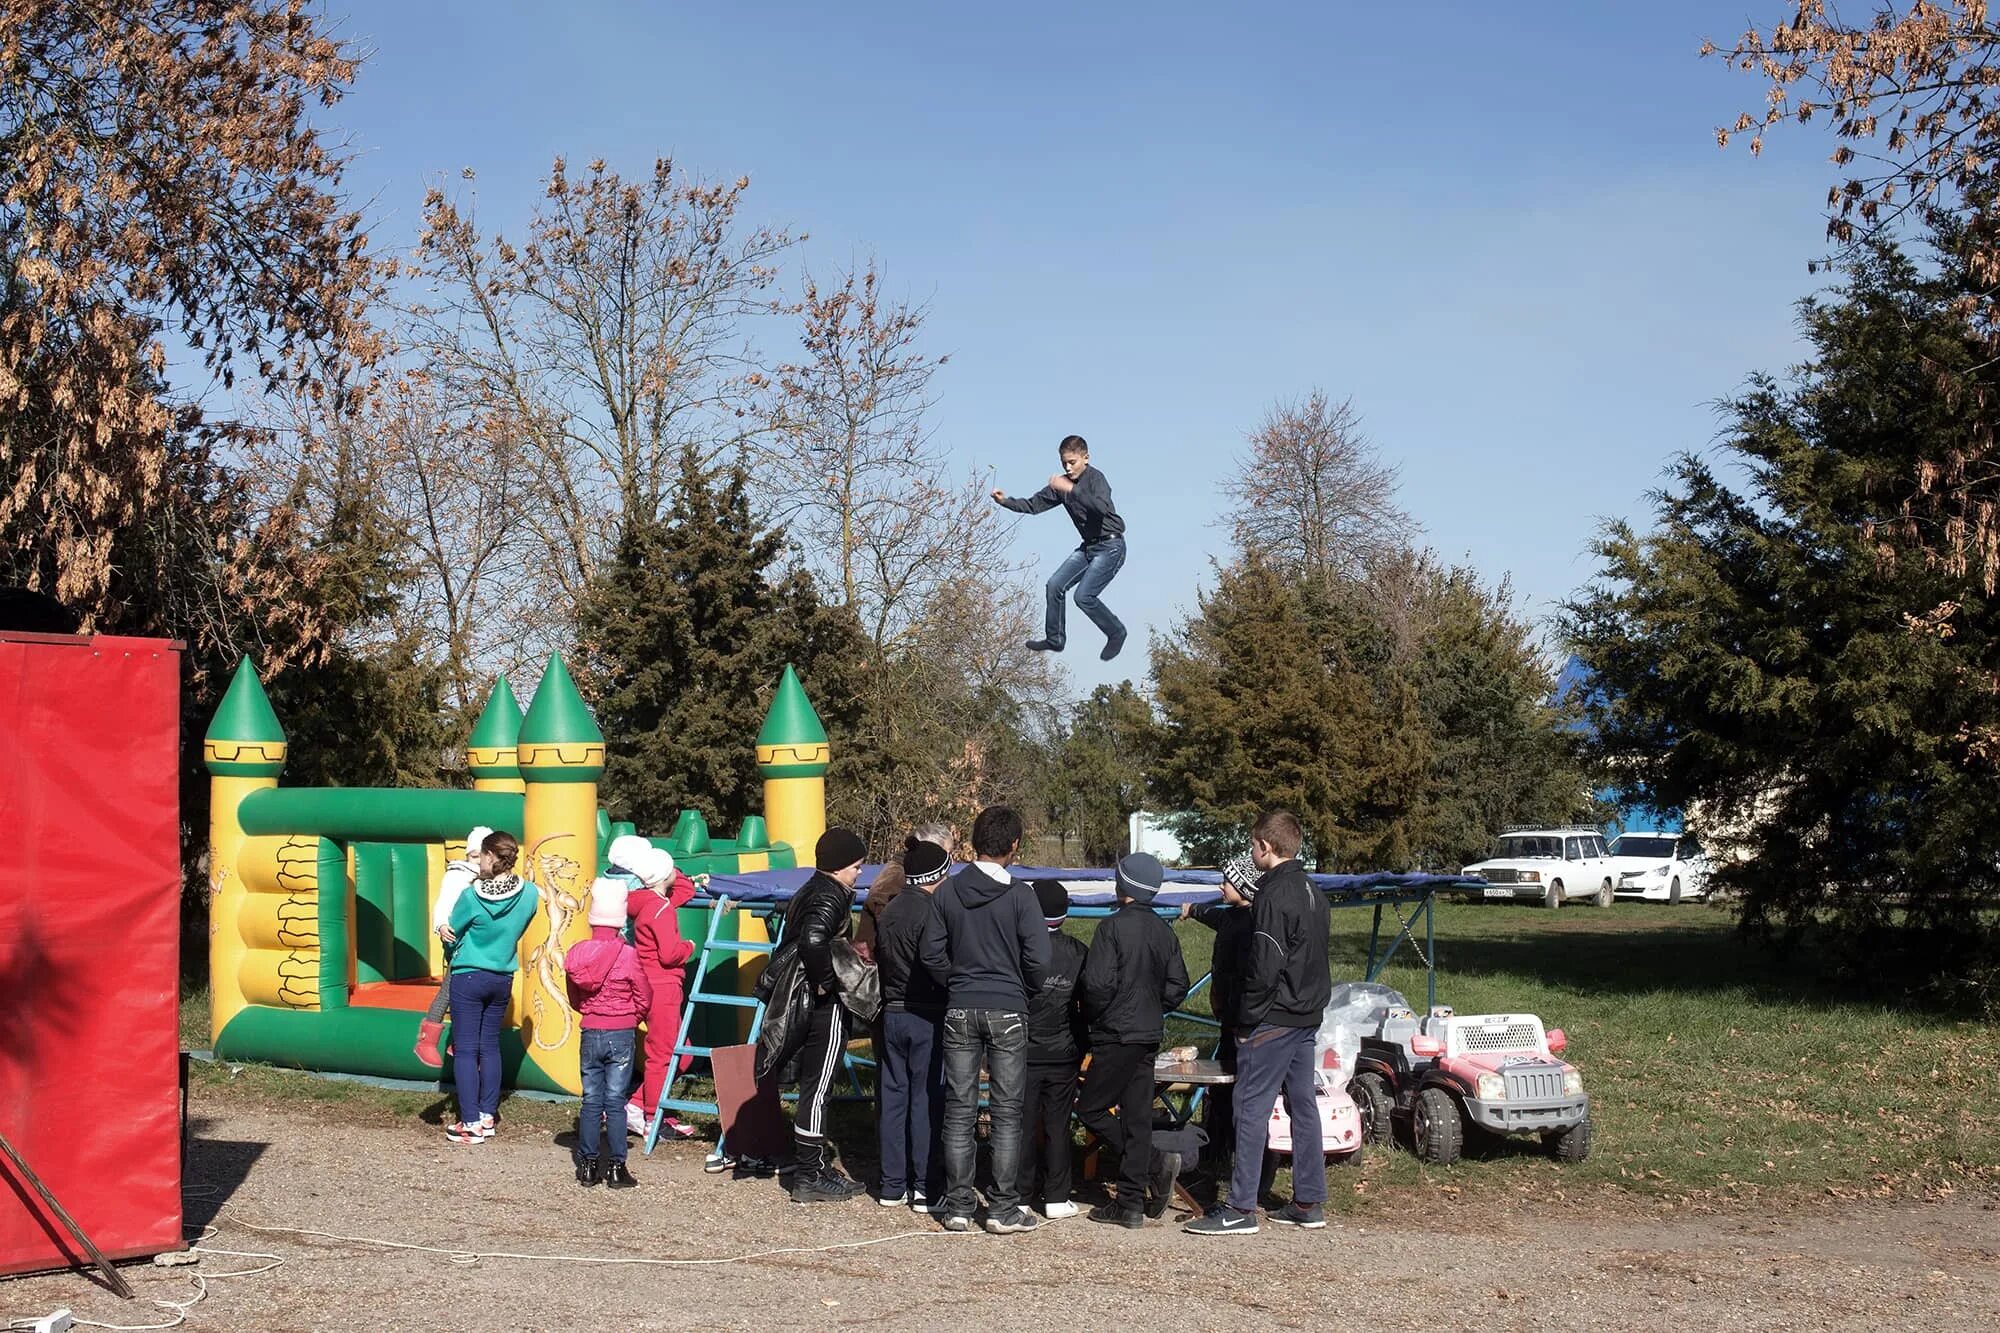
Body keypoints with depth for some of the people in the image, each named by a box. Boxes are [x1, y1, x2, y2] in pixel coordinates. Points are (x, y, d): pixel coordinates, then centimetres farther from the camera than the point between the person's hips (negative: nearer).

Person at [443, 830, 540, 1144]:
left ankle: (471, 1123, -3)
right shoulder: (530, 893, -7)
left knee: (466, 1049, 0)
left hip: (469, 977, -5)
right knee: (490, 1047, 15)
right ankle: (487, 1116, 18)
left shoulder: (472, 896, -18)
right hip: (503, 980, 5)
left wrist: (454, 957, 19)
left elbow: (451, 933, -2)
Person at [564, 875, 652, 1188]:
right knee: (615, 1102, 1)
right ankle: (616, 1168, 3)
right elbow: (644, 999, -4)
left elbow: (573, 998, 8)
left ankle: (588, 1166, 12)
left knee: (591, 1101, 9)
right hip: (622, 1035, -3)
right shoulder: (627, 955, -14)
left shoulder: (577, 953, -4)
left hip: (589, 1034, 3)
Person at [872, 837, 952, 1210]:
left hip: (892, 1014, 7)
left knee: (893, 1096, 10)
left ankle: (892, 1185, 15)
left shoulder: (889, 911, 7)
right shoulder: (931, 911, -14)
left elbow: (881, 960, 12)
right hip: (926, 1017, -7)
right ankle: (925, 1187, 3)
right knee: (927, 1100, 0)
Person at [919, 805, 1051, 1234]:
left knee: (959, 1111, 8)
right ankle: (1004, 1208, 6)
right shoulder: (1019, 896, -10)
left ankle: (958, 1206, 10)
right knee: (1006, 1113, 4)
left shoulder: (948, 891, 0)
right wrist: (1024, 991, 7)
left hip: (960, 1011, 3)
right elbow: (1038, 959, -12)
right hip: (1007, 1012, -3)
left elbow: (931, 952, 0)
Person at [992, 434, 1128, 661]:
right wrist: (1006, 501, -11)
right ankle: (1055, 639, 13)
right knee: (1055, 585, 0)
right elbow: (1034, 505, 4)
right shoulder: (1061, 483, 7)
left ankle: (1116, 634, 3)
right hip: (1088, 546, 8)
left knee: (1084, 596, -17)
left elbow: (1102, 507, -36)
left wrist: (1071, 490, -40)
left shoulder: (1095, 478, -16)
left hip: (1110, 546, -8)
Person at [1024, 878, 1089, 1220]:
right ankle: (1056, 1198, 10)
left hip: (1024, 1052, -3)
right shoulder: (1079, 953, -1)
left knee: (1022, 1125, 5)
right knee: (1058, 1127, 8)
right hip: (1063, 1054, 3)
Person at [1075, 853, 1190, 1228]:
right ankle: (1130, 1204, 9)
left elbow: (1098, 983, -19)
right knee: (1136, 1117, 8)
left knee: (1091, 1109, 2)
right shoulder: (1164, 932, 8)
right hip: (1150, 1036, 7)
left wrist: (1093, 1016, -2)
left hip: (1116, 1035, -7)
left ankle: (1157, 1166, -10)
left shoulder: (1113, 927, -13)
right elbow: (1178, 986, 10)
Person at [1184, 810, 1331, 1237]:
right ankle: (1309, 1203, 17)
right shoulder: (1312, 893, 13)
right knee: (1304, 1106, 12)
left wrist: (1248, 1018, -13)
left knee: (1252, 1109, -7)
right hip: (1307, 1017, 9)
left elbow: (1265, 966, -21)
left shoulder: (1274, 897, -16)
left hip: (1274, 1020, -9)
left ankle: (1241, 1208, -6)